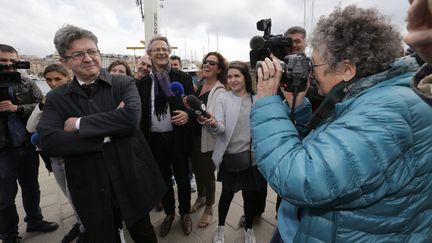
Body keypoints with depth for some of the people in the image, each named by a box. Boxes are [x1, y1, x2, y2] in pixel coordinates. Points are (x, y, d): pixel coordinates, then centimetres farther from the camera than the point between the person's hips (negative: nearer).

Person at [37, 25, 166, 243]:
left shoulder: (124, 84, -6)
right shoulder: (56, 98, 0)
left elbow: (131, 118, -24)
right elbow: (48, 142, -15)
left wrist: (79, 123, -16)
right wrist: (107, 134, -20)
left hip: (133, 183, -1)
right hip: (91, 192, 2)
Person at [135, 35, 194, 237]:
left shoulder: (183, 78, -1)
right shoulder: (142, 82, 5)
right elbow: (139, 111, 4)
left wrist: (188, 114, -20)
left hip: (178, 138, -1)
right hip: (154, 140, 2)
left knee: (182, 178, 14)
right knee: (164, 179, 19)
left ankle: (185, 213, 39)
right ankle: (169, 213, 43)